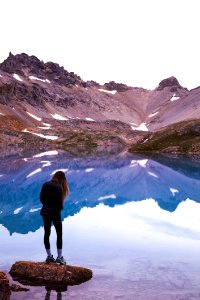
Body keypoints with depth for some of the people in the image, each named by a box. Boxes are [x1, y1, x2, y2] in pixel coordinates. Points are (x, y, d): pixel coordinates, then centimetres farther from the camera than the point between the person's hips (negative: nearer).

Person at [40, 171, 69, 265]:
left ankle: (49, 256, 21)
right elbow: (59, 202, -18)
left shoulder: (45, 184, 1)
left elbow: (41, 198, 6)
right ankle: (59, 257, 10)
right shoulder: (58, 187, -17)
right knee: (59, 234, 8)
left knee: (47, 233, 13)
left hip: (45, 212, 6)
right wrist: (59, 208, 2)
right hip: (55, 212, -6)